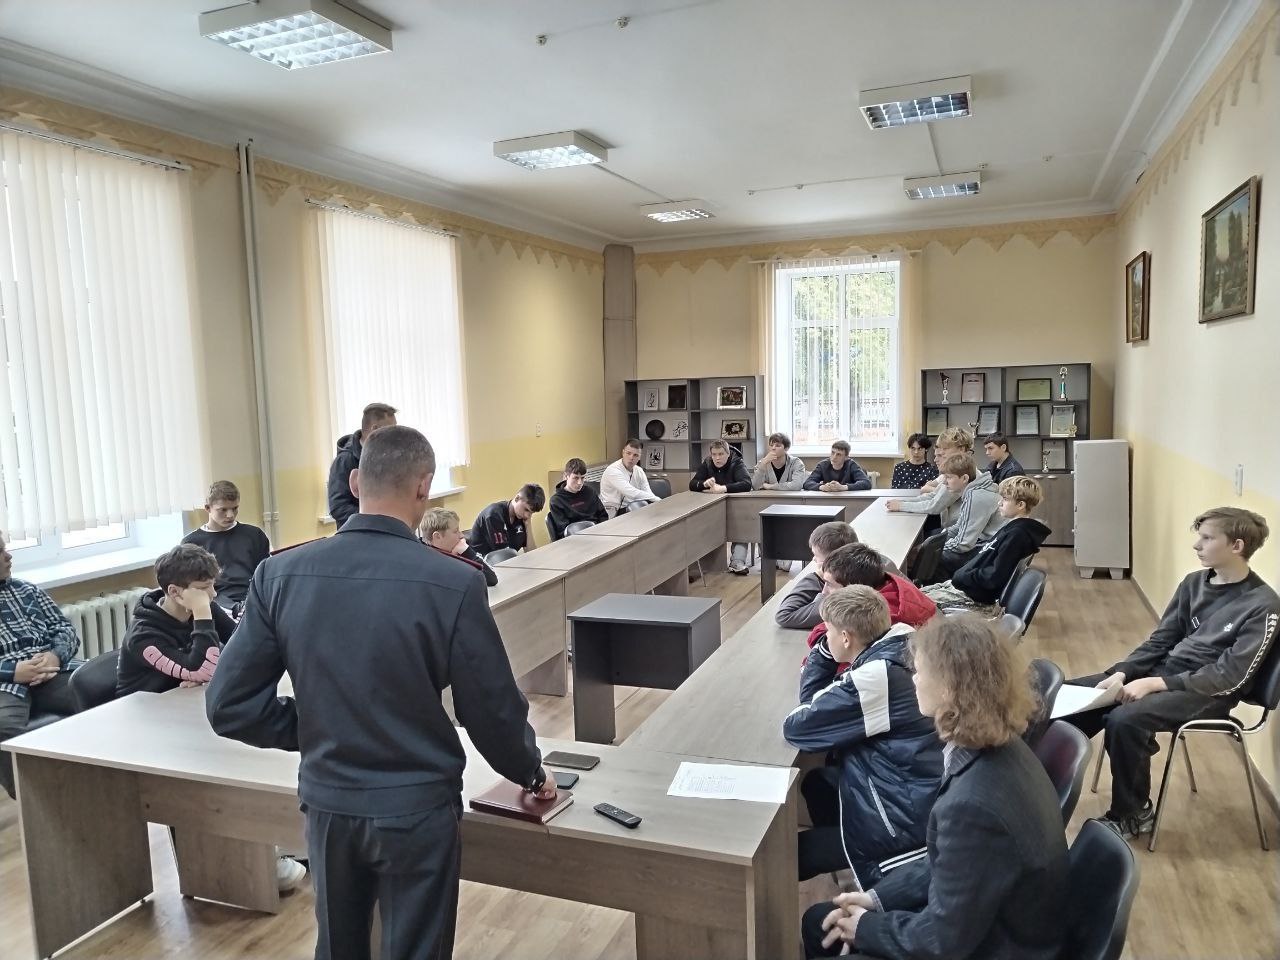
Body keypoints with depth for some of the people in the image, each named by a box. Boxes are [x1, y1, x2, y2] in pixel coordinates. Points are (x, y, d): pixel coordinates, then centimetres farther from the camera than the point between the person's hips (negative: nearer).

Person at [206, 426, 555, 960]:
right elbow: (493, 712, -12)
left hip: (325, 802, 4)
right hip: (417, 809, -4)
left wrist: (314, 730, 9)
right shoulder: (453, 585, -21)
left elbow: (228, 706, -6)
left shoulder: (280, 575, -10)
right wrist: (530, 774, 7)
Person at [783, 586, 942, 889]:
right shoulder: (894, 649, 0)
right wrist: (825, 649, -5)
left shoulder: (875, 678, -28)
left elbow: (796, 727, -20)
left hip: (904, 815, -9)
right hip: (912, 787, 9)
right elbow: (813, 697, 8)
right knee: (815, 783, 28)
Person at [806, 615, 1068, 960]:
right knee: (818, 923, 15)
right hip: (981, 923, 8)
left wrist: (866, 927, -8)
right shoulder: (997, 751, -7)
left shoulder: (974, 805, -36)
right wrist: (877, 897, 1)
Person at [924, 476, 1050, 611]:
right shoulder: (1013, 527, 12)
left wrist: (963, 576, -12)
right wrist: (961, 574, 7)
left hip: (977, 599, -10)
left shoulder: (1018, 535, -20)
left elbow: (994, 577, -24)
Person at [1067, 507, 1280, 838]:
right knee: (1076, 692, -7)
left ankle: (1132, 814, -8)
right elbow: (1160, 640, 8)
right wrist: (1121, 673, -8)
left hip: (1209, 694, -7)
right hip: (1164, 670, 7)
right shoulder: (1194, 582, 6)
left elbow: (1229, 676, -19)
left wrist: (1154, 684, -24)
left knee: (1124, 719, -30)